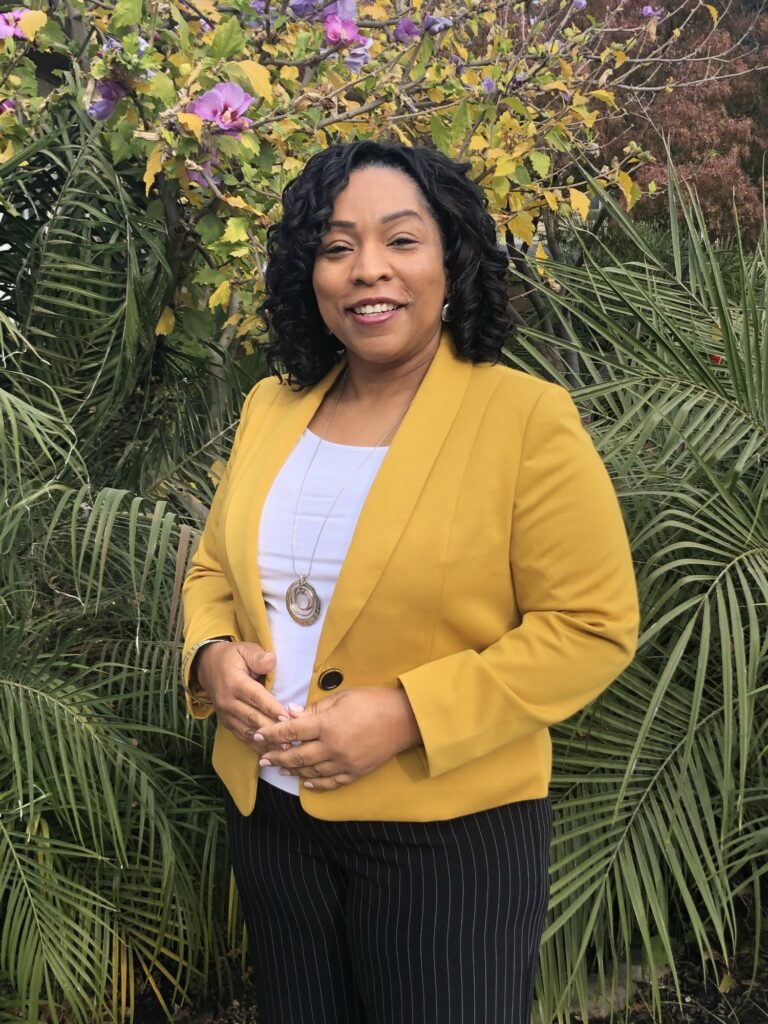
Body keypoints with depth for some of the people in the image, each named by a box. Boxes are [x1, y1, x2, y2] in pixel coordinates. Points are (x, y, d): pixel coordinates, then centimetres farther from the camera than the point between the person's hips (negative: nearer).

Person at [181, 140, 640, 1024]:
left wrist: (405, 714, -22)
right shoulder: (271, 405, 3)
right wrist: (211, 654, -9)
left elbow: (594, 628, -14)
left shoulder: (529, 418, -13)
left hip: (450, 834, -5)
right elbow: (213, 566, 14)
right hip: (267, 813, 5)